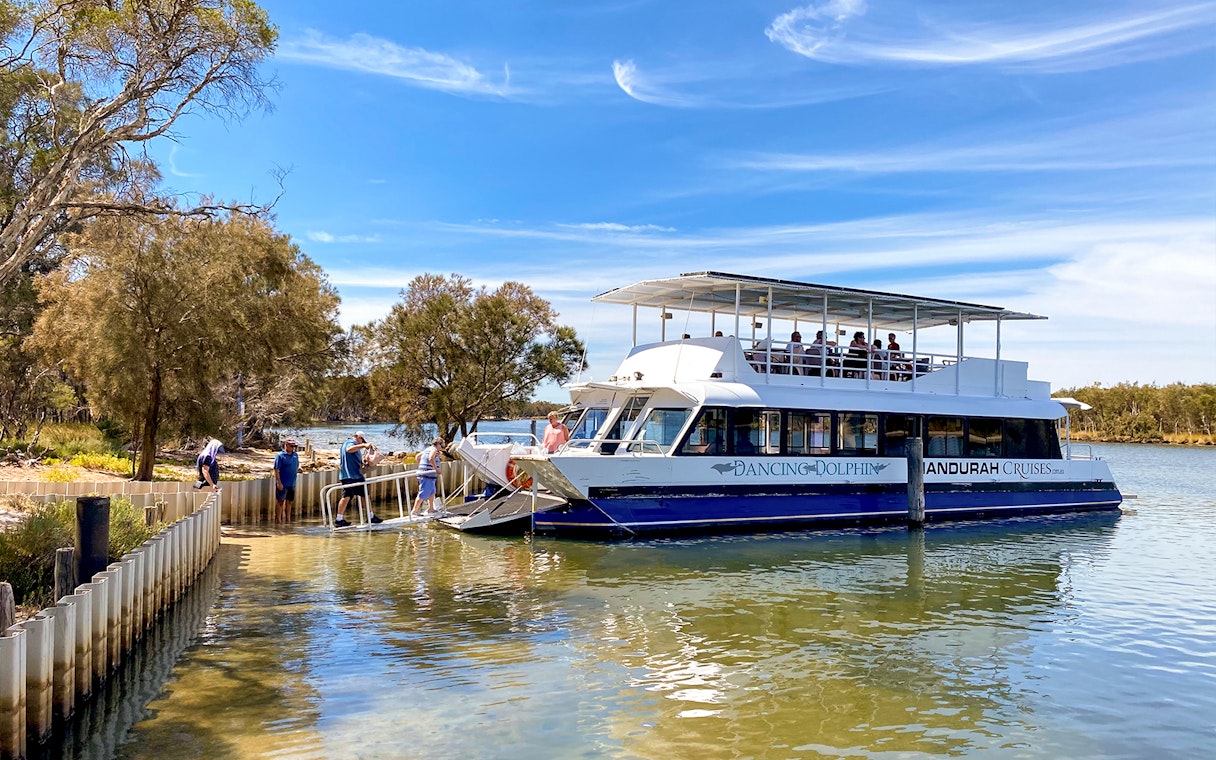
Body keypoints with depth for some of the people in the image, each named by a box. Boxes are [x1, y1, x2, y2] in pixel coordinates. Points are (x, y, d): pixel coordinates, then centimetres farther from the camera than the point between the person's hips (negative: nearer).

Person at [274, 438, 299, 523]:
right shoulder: (280, 456, -8)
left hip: (292, 484, 6)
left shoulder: (295, 455, 12)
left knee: (289, 502, 13)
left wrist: (298, 469, 1)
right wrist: (279, 482, -17)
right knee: (280, 501, 0)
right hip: (283, 484, -6)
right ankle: (278, 520, 5)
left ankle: (288, 519, 22)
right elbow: (276, 470, -11)